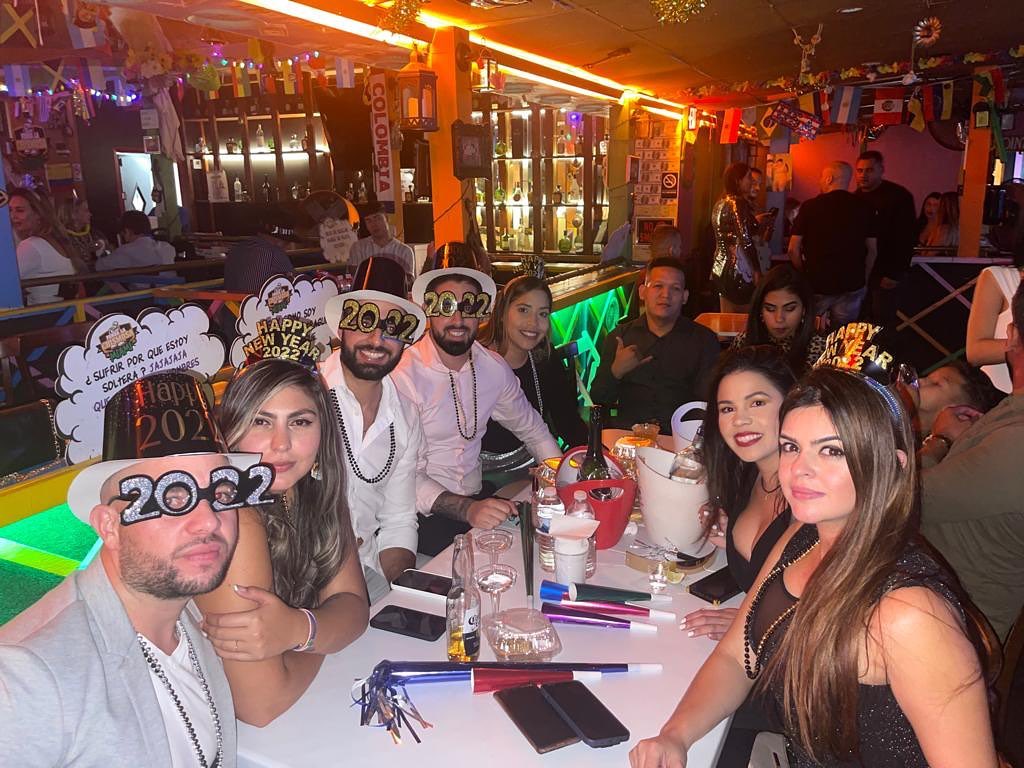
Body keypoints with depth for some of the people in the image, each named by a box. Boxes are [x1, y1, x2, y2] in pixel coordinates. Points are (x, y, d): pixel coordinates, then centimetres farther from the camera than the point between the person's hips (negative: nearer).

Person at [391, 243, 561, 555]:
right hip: (424, 513, -6)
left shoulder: (495, 368, 3)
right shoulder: (402, 375, -15)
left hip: (478, 500, 6)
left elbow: (533, 430, 18)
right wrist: (465, 509, -31)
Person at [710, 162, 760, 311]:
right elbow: (746, 241, -18)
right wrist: (756, 271, -14)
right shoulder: (739, 203, -13)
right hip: (738, 271, -9)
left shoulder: (721, 203, 12)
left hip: (720, 268, 9)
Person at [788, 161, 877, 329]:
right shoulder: (863, 208, 2)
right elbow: (872, 250, 5)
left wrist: (803, 274, 10)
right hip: (852, 286, 2)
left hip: (816, 284, -2)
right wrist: (863, 280, 16)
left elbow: (793, 249, -5)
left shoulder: (810, 206, -6)